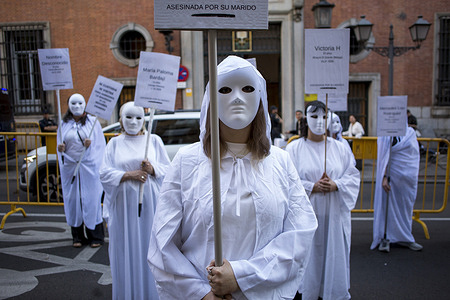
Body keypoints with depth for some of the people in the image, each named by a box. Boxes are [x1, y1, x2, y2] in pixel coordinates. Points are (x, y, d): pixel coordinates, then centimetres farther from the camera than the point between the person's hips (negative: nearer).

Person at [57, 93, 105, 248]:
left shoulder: (92, 122, 5)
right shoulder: (64, 124, 12)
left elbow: (100, 144, 2)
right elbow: (61, 146, 17)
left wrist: (90, 145, -17)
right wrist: (60, 149, -5)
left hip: (89, 166, -3)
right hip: (70, 167, 3)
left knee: (91, 199, -2)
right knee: (73, 199, 4)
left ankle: (95, 236, 7)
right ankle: (78, 236, 16)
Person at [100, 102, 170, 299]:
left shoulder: (154, 140, 8)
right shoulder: (114, 143, 9)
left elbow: (168, 169, 5)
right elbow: (104, 173, 1)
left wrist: (152, 169, -14)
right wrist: (128, 175, -13)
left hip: (149, 203, 0)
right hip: (124, 205, 1)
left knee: (149, 247, 2)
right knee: (127, 249, 4)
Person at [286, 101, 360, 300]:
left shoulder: (340, 148, 7)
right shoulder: (294, 148, 0)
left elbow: (353, 176, 5)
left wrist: (335, 185, -13)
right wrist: (312, 186, -17)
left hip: (334, 215, 2)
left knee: (333, 257, 9)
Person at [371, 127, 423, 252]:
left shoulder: (410, 132, 9)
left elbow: (415, 155, 15)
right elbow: (384, 156, -13)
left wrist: (416, 174, 10)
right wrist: (384, 177, -19)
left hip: (409, 176, 6)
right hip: (393, 175, -6)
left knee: (407, 207, 13)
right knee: (389, 206, 1)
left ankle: (404, 238, 26)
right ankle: (385, 238, 13)